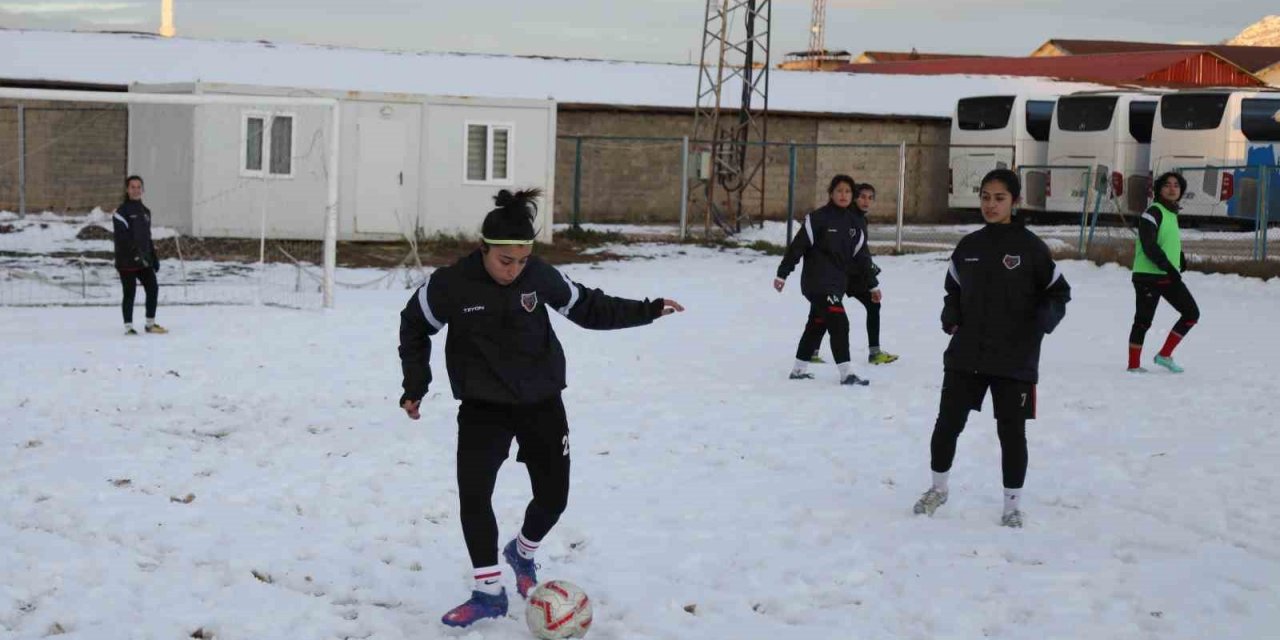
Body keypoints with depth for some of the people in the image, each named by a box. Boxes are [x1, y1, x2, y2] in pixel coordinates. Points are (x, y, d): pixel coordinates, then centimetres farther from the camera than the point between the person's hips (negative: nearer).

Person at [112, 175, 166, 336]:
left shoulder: (145, 211, 17)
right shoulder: (122, 211, -8)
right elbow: (123, 238, -18)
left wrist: (154, 257, 19)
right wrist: (136, 253, -26)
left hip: (144, 261, 7)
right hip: (127, 261, -7)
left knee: (153, 288, 6)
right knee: (130, 293, -3)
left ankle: (150, 324, 19)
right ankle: (128, 327, 6)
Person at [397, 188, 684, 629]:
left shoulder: (541, 276, -13)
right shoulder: (451, 284, -19)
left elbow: (588, 307, 4)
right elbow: (414, 326, 0)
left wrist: (647, 311, 0)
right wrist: (415, 386, 0)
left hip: (541, 401, 2)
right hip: (484, 406, -2)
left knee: (553, 494, 5)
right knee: (473, 495, -12)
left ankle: (522, 553, 37)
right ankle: (489, 592, 3)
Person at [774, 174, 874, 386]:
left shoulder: (852, 223, 10)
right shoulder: (818, 218, -10)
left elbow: (861, 254, 14)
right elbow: (797, 245, -10)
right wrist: (782, 273, -11)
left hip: (837, 283, 8)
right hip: (817, 281, -8)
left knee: (817, 325, 15)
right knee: (839, 323, -14)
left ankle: (799, 369, 26)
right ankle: (847, 373, -13)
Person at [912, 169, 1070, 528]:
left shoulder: (1030, 247, -5)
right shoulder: (968, 246, 6)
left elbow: (1059, 291, 2)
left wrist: (1045, 320, -16)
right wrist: (950, 317, 0)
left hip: (1015, 359, -3)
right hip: (966, 354, 3)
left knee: (1011, 432, 4)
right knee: (947, 423, 6)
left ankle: (1013, 505, 19)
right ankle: (938, 488, 29)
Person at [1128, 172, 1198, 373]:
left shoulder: (1172, 213, 15)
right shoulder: (1153, 212, -12)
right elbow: (1149, 245, -20)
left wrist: (1181, 259, 14)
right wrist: (1167, 266, -24)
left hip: (1169, 276, 9)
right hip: (1148, 276, -9)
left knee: (1192, 313, 4)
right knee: (1143, 320, -2)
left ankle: (1164, 355, 11)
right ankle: (1134, 365, 9)